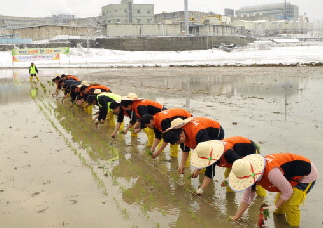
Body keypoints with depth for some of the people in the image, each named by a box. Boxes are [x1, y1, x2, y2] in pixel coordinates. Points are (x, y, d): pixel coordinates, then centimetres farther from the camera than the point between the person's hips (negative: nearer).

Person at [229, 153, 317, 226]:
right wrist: (236, 217, -1)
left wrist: (275, 206, -17)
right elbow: (246, 198, -3)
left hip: (307, 174, -8)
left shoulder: (271, 172, -41)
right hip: (292, 175, 8)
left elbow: (288, 191, -27)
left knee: (290, 205, -14)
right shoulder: (253, 174, -13)